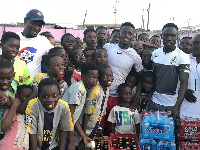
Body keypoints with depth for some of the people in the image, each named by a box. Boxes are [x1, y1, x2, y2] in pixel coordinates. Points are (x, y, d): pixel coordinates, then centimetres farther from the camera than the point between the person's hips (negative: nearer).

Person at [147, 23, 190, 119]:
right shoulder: (155, 53, 4)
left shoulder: (182, 57, -10)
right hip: (154, 101, 4)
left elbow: (183, 83, -14)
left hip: (171, 104, -4)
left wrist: (177, 107, -22)